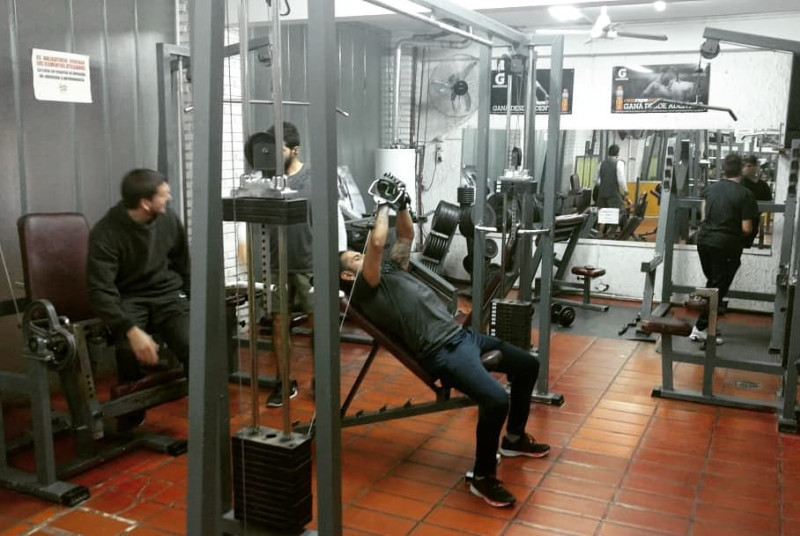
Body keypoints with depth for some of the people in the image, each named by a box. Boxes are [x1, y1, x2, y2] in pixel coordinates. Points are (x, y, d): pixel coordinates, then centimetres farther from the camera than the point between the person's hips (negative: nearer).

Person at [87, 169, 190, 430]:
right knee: (131, 349, -35)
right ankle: (130, 420, -6)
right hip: (129, 300, -2)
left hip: (167, 294, 3)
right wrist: (131, 330, -36)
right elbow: (101, 291, -22)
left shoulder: (169, 219, -2)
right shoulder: (106, 233, -15)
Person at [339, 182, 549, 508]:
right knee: (496, 399, -29)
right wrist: (382, 206, -3)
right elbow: (376, 243, -18)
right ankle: (483, 477, -9)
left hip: (462, 336, 10)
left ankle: (514, 438, 32)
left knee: (527, 365, 15)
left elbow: (406, 237, 29)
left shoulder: (392, 270, 22)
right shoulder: (365, 291, -6)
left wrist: (401, 205, 16)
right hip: (442, 353, -10)